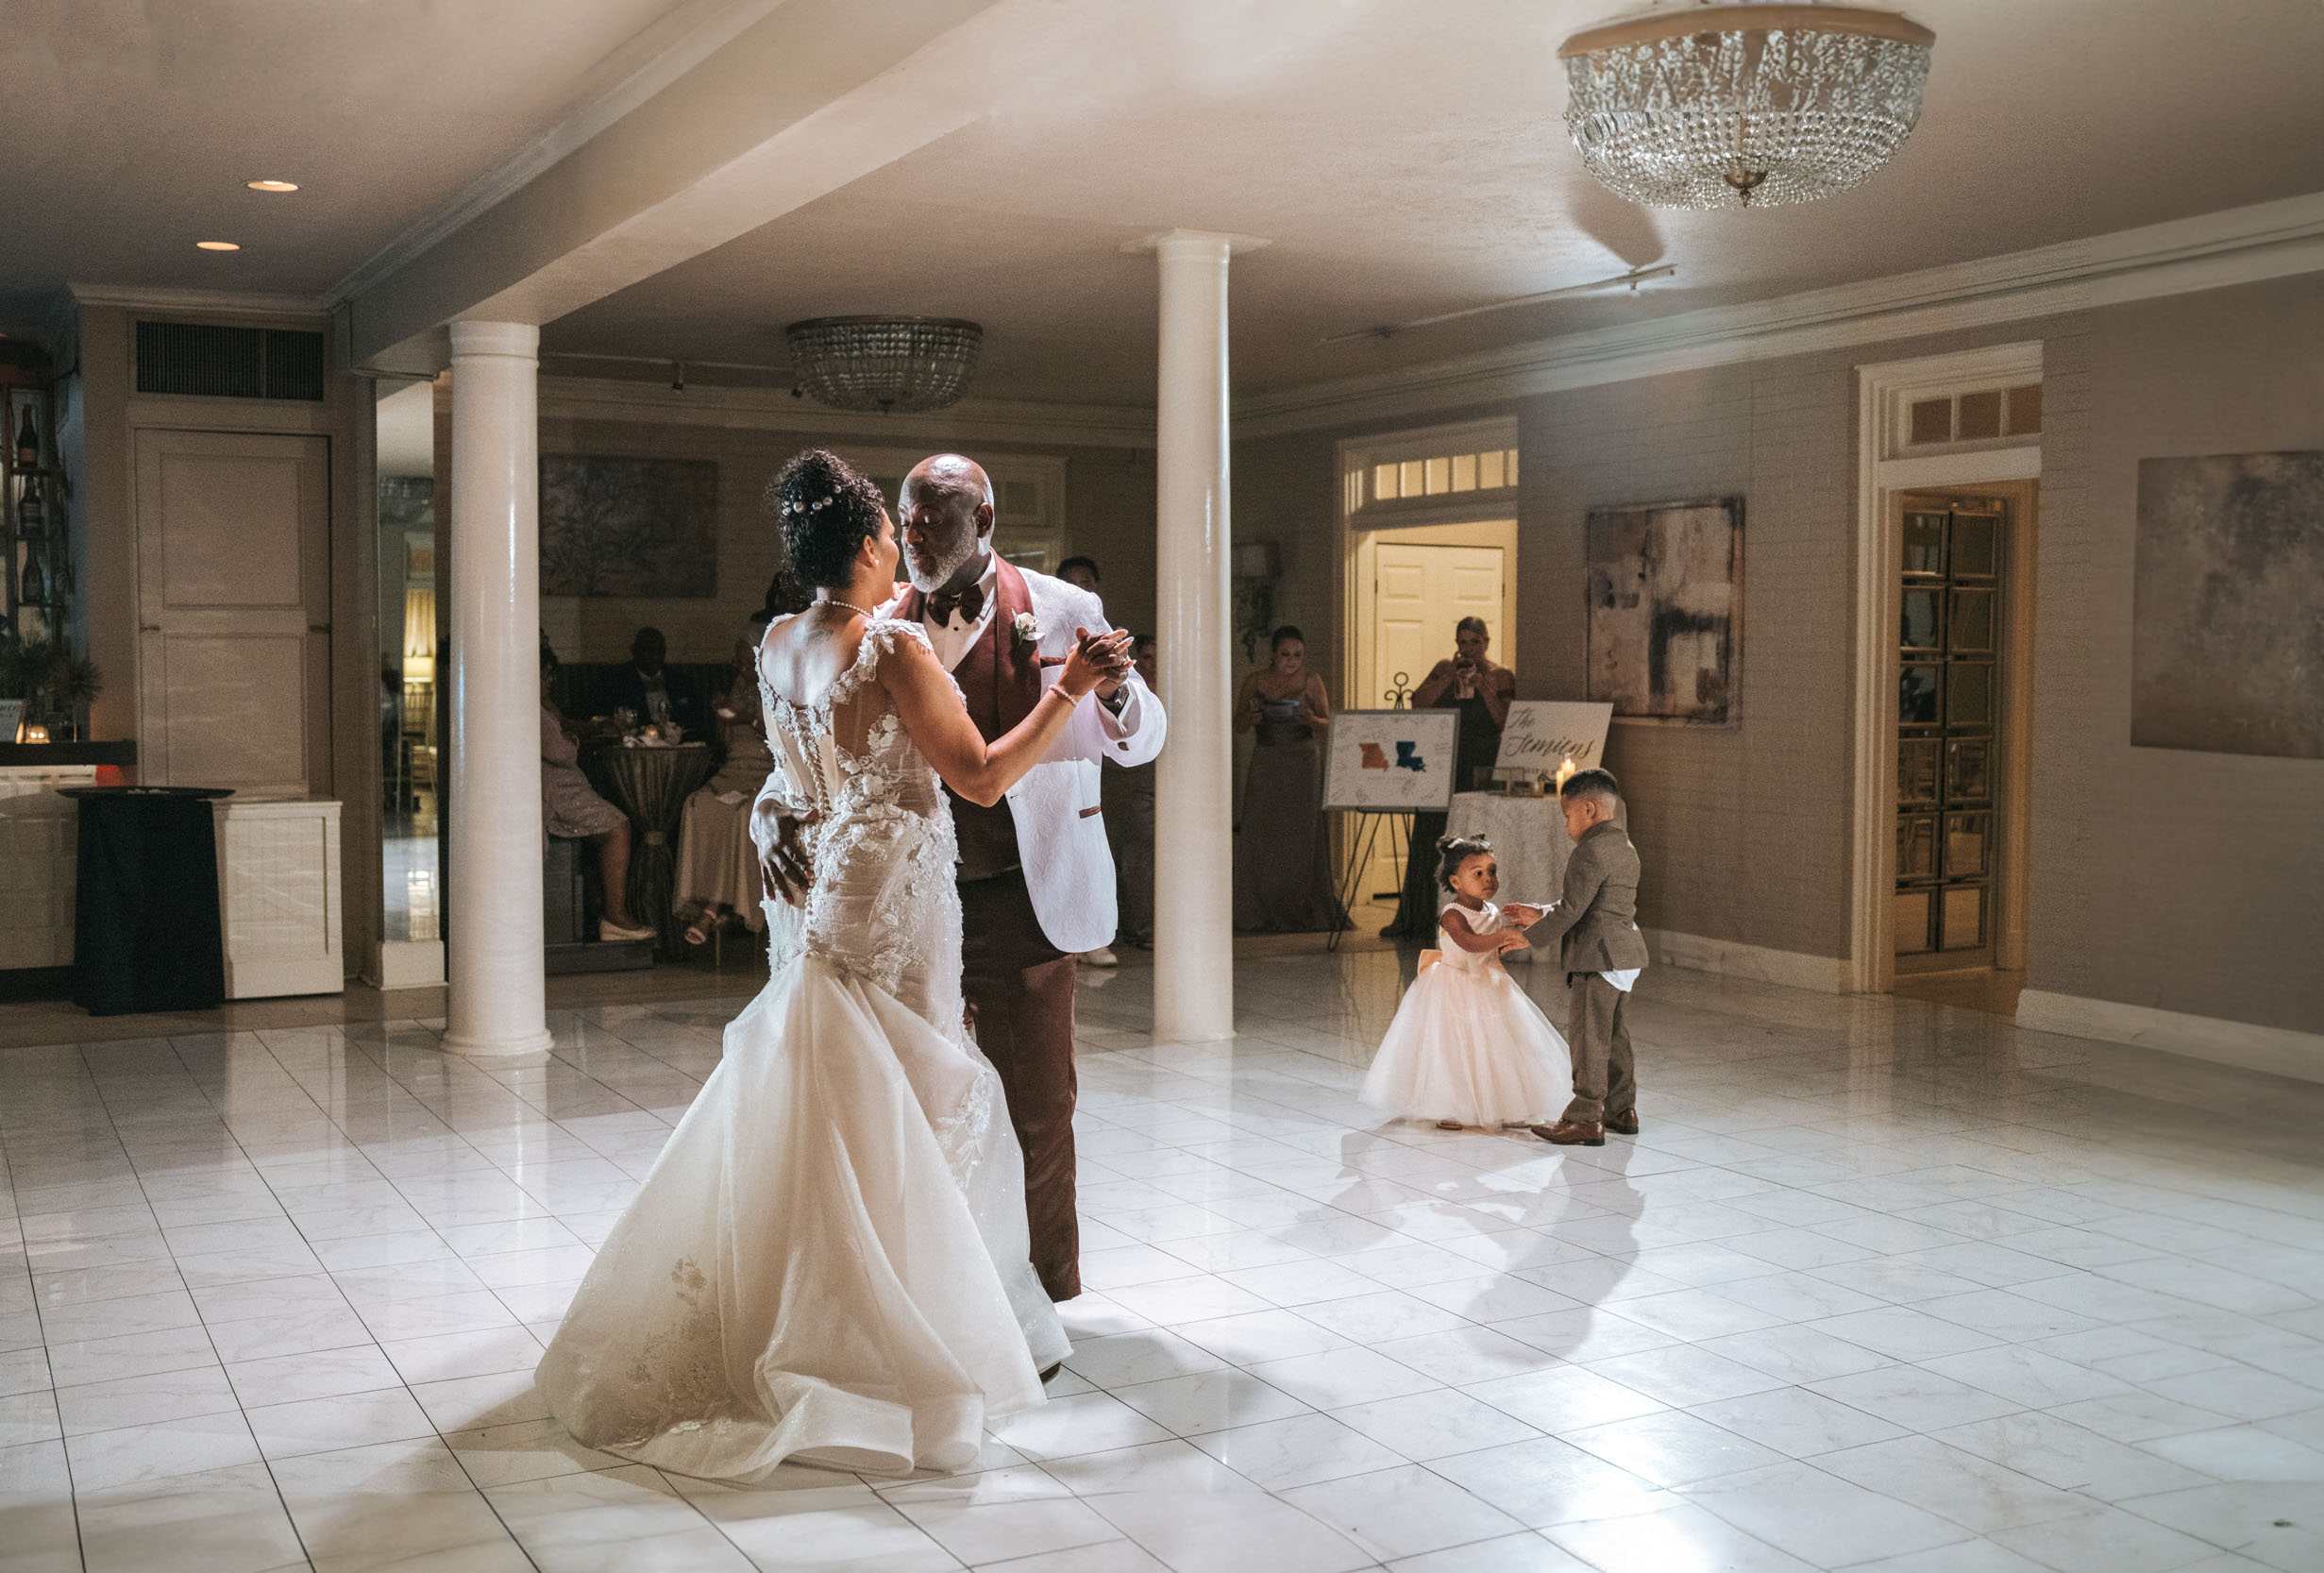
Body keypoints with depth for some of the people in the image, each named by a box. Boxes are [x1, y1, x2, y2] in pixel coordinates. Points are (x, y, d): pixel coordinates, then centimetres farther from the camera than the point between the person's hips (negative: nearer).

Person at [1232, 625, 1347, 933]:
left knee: (1303, 836, -3)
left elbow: (1328, 723, 5)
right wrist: (1251, 718, -15)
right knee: (1265, 838, -3)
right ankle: (1267, 914, 3)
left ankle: (1303, 912, 4)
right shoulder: (1255, 681, 4)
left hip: (1303, 764, -1)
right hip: (1266, 765, 1)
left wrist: (1311, 720, -16)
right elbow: (1239, 725, 7)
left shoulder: (1311, 681, 2)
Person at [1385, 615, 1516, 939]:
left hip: (1481, 770, -3)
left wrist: (1480, 682, -14)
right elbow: (1419, 703, -1)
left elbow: (1503, 720, -11)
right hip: (1441, 769, 3)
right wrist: (1451, 676, -9)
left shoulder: (1501, 676, 2)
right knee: (1429, 838, 4)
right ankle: (1415, 921, 11)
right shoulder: (1444, 669, 12)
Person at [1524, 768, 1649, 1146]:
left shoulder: (1590, 852, -17)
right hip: (1625, 955, 10)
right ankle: (1622, 1109, 26)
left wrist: (1531, 936, -11)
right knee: (1614, 1036, 18)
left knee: (1588, 1037, -4)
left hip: (1597, 957, -10)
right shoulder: (1624, 848, 15)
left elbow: (1571, 909, -20)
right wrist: (1538, 913, 20)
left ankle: (1585, 1118, 0)